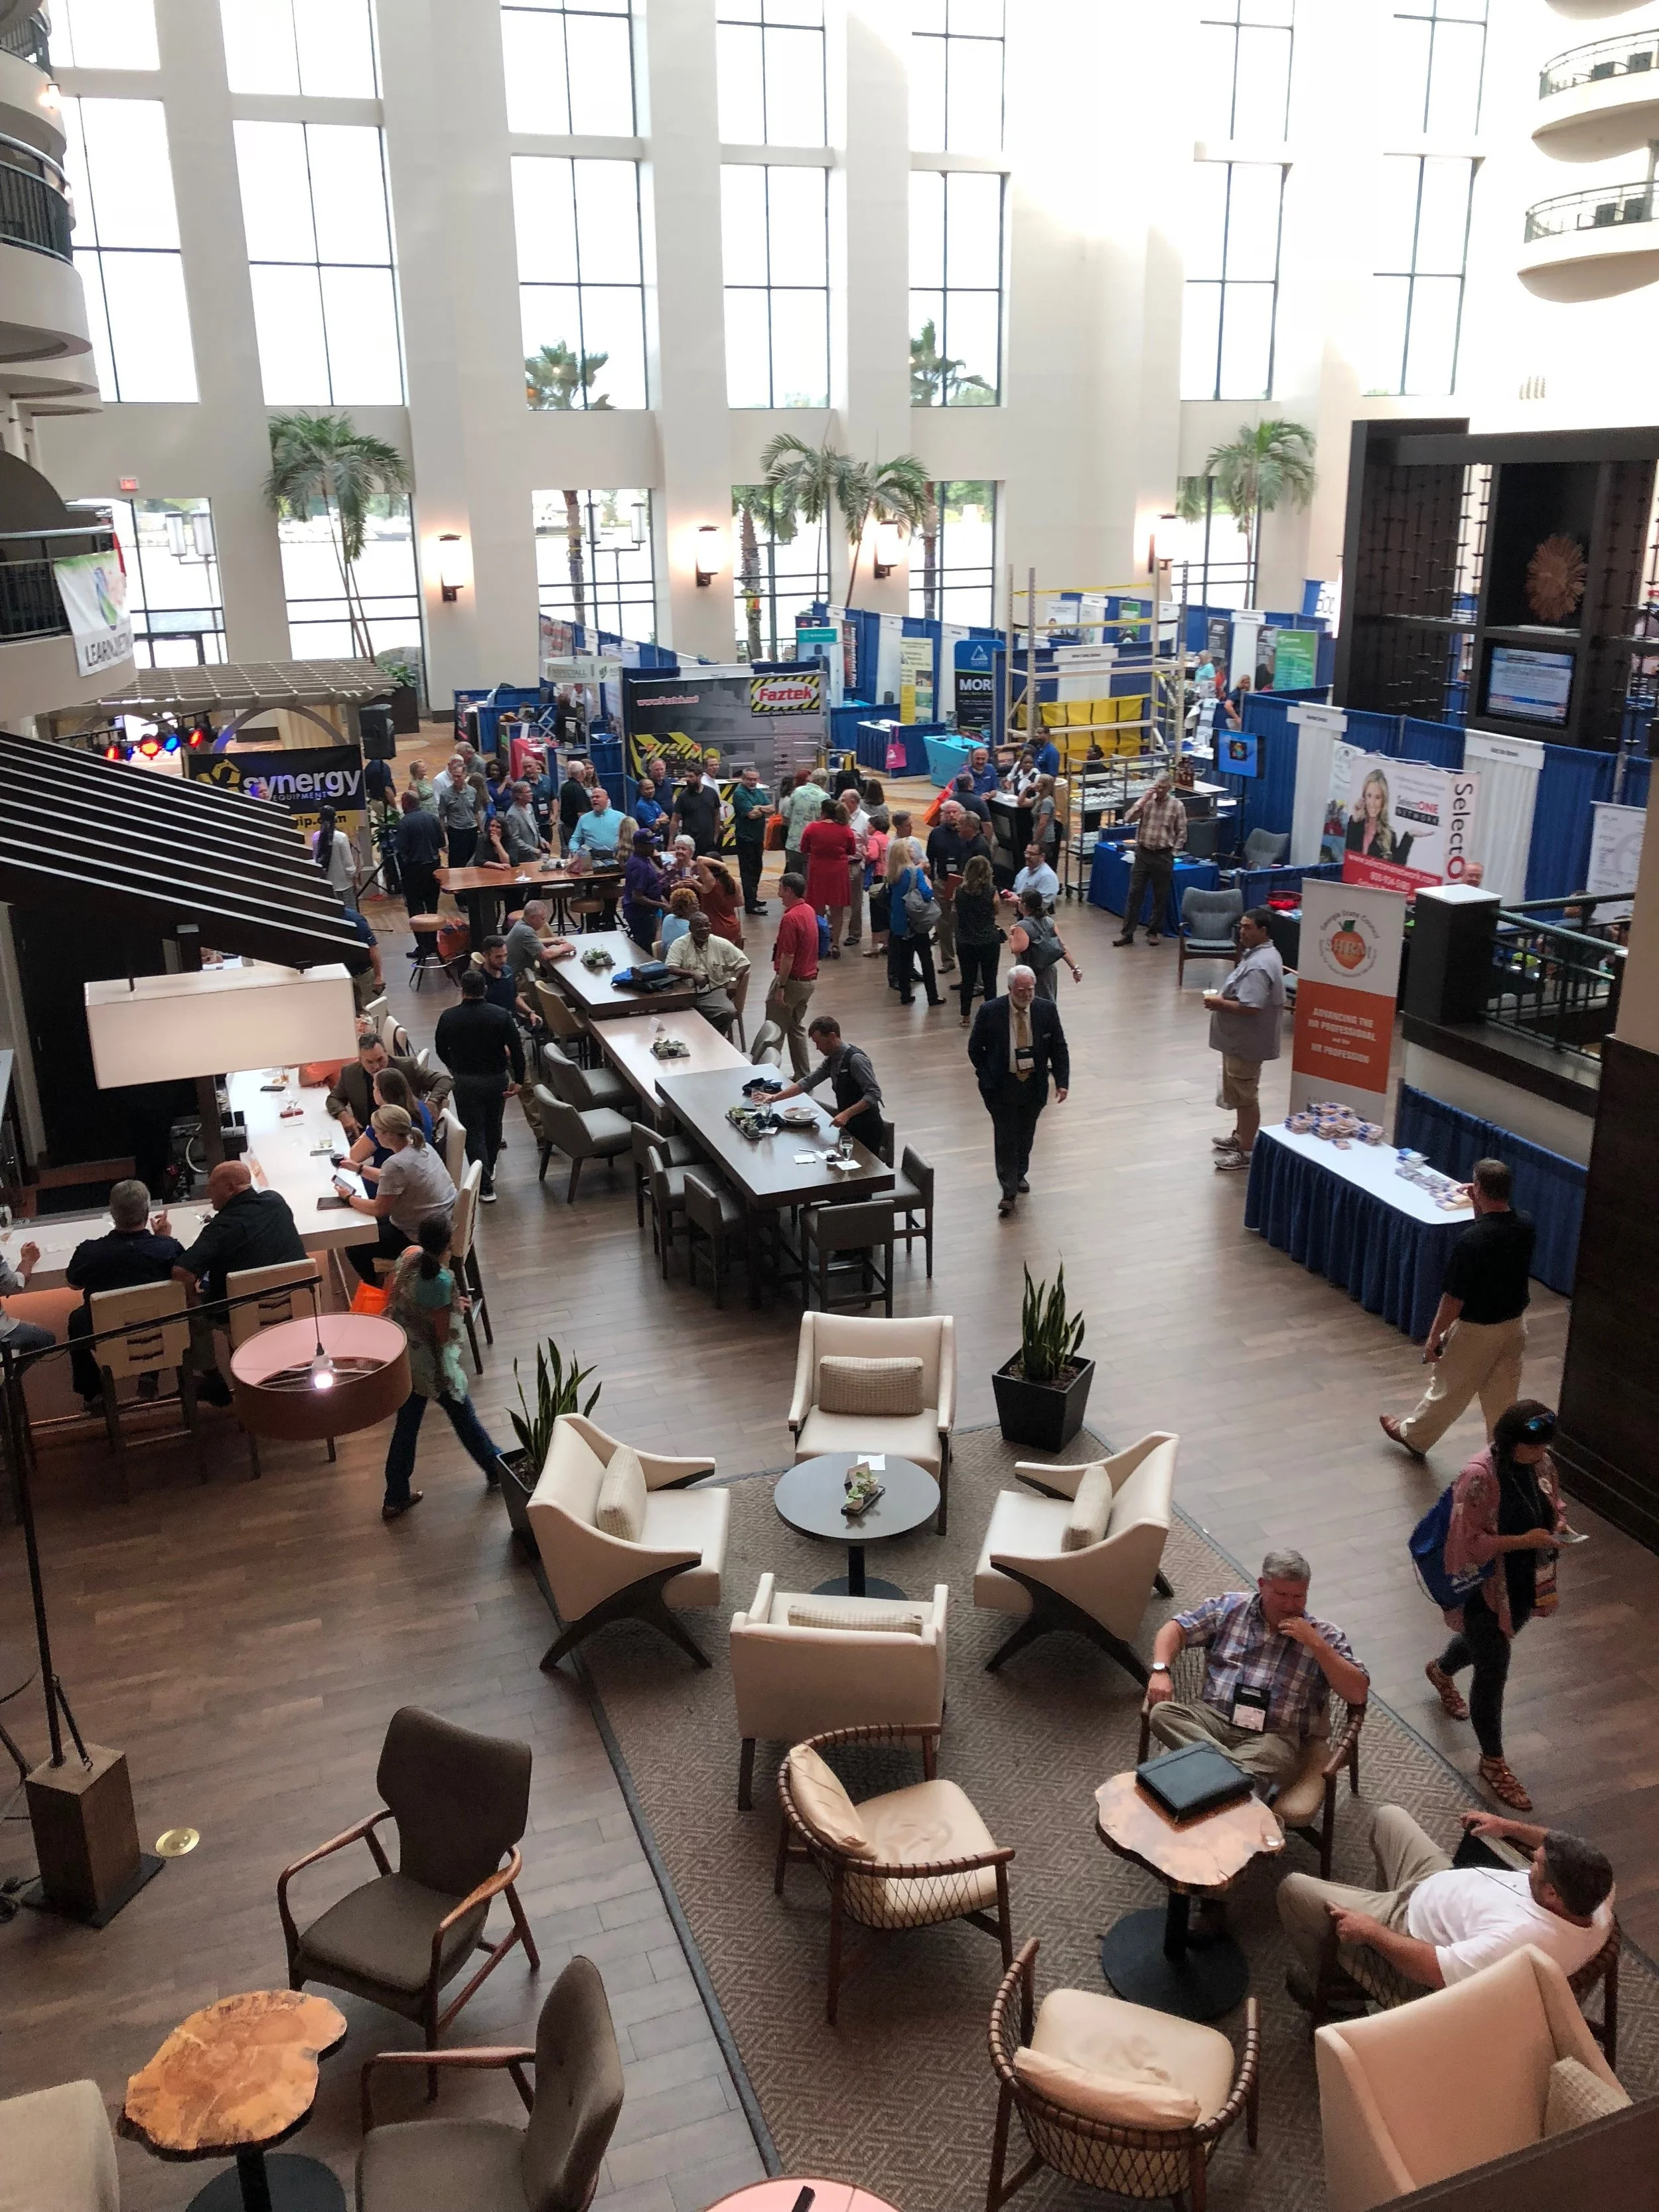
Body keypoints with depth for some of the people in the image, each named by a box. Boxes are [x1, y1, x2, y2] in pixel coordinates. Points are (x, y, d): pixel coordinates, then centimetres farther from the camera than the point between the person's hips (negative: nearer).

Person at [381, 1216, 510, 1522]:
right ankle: (497, 1468, 39)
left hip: (404, 1358, 7)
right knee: (464, 1417, 16)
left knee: (406, 1426, 18)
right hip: (433, 1364, -7)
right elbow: (443, 1334, -21)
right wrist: (457, 1309, -3)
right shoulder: (441, 1281, -30)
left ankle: (395, 1499, 27)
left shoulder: (409, 1255, -8)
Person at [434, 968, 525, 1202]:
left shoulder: (449, 1017, -11)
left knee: (474, 1132, 5)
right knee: (493, 1125, 23)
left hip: (465, 1081, -1)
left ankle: (486, 1187, 1)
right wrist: (519, 1080, -2)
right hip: (496, 1079, 2)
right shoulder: (502, 1015, -13)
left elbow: (440, 1049, 5)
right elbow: (517, 1049, -12)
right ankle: (490, 1168, 43)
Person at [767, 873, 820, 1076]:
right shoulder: (809, 911, 7)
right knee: (797, 1028, 16)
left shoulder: (791, 918, -22)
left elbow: (788, 956, -24)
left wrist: (780, 987, -20)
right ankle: (803, 1077, 18)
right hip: (809, 978, 9)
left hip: (792, 980, -9)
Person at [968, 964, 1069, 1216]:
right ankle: (1009, 1192, 5)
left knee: (1026, 1136, 17)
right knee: (1005, 1138, -4)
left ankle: (1020, 1174, 42)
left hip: (1034, 1084, 3)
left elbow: (1059, 1048, 1)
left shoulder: (1047, 1009, -6)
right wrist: (987, 1078, -7)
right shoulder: (990, 1011, -13)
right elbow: (975, 1048, -2)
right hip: (1002, 1086, -3)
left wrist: (1062, 1081, -7)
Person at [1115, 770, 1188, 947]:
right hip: (1143, 853, 1)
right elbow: (1128, 819, -10)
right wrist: (1143, 801, -16)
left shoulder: (1177, 806, -2)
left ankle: (1153, 932, 20)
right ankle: (1127, 933, 6)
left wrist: (1174, 851, -3)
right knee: (1134, 893, 1)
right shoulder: (1145, 800, 1)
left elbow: (1182, 833, 3)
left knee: (1161, 897, 7)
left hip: (1163, 856, -1)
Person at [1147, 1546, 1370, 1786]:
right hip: (1214, 1718, 4)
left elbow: (1358, 1694, 0)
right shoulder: (1229, 1607, 12)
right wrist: (1160, 1671, -8)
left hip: (1274, 1735, -4)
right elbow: (1176, 1629, 12)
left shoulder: (1324, 1635, 8)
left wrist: (1315, 1643, -8)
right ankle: (1240, 1773, -37)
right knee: (1162, 1712, -31)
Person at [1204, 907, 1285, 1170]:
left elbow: (1249, 1008, -32)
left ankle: (1246, 1152, 8)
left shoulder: (1258, 966, -26)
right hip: (1241, 1039, 11)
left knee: (1246, 1097, -1)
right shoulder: (1263, 953, 8)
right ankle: (1240, 1136, 39)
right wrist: (1224, 995, 8)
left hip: (1246, 1042, -11)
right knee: (1240, 1094, 24)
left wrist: (1219, 1003, -19)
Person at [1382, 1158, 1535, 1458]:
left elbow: (1454, 1298, -23)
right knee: (1504, 1397, 18)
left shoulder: (1471, 1240, -30)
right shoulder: (1526, 1225, -10)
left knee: (1448, 1390, 17)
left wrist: (1434, 1335, -10)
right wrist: (1479, 1209, 1)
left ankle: (1413, 1436, 38)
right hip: (1515, 1325, 5)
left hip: (1476, 1330, -5)